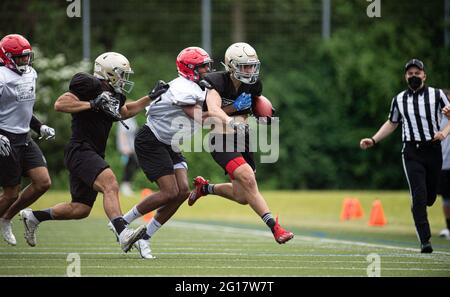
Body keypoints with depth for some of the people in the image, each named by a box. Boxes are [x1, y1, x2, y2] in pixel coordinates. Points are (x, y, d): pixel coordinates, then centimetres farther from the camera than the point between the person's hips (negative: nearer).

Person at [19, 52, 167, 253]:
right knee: (110, 185, -29)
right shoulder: (90, 85, -11)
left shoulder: (116, 94, 16)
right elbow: (60, 104, -16)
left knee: (80, 209, 13)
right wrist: (92, 104, -20)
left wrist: (150, 98, 28)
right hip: (80, 150, -10)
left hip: (93, 154, 10)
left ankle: (33, 216, 29)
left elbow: (125, 112, 36)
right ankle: (123, 235, -44)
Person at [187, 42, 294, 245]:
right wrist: (232, 122, -51)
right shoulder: (217, 82, -16)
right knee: (248, 180, -25)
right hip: (222, 140, -7)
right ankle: (274, 227, -22)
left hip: (242, 138, 7)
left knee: (243, 197, 9)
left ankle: (205, 187, 35)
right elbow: (213, 109, -34)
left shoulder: (253, 84, 1)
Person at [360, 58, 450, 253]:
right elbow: (391, 124, 21)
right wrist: (373, 140, 10)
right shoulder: (399, 100, 11)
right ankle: (425, 241, -12)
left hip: (433, 150, 0)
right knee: (419, 196, -12)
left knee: (430, 198, 4)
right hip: (411, 153, 0)